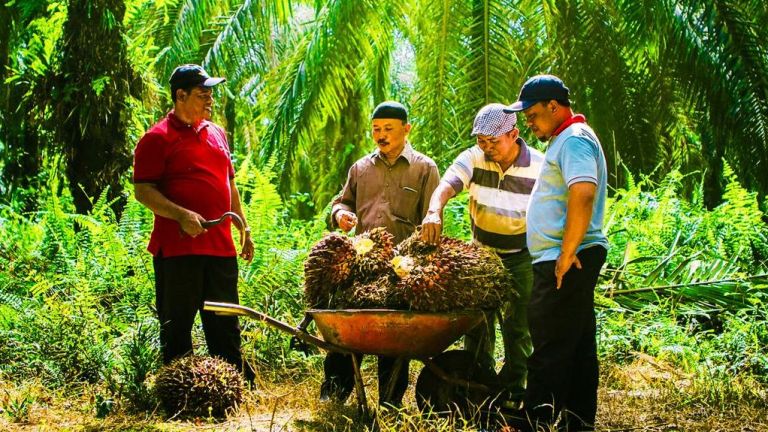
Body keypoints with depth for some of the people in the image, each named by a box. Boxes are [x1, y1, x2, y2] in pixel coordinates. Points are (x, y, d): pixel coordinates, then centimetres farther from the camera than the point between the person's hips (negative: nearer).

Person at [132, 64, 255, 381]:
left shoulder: (216, 134, 17)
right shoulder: (157, 138, -5)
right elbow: (143, 191, -10)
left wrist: (244, 229, 21)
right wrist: (181, 215, -22)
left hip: (220, 246, 6)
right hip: (177, 248, -6)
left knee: (226, 326, 11)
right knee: (177, 328, 1)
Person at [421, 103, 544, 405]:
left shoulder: (539, 167, -16)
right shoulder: (474, 159, -11)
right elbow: (447, 184, -28)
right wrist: (434, 212, -49)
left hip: (521, 257, -3)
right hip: (481, 252, 3)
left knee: (517, 323, -2)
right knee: (477, 320, 5)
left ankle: (513, 391, 7)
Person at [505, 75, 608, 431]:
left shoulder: (574, 140, -13)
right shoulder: (564, 140, 20)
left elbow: (582, 197, -26)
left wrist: (567, 255, -23)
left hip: (565, 262, -11)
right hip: (563, 260, 11)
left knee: (550, 350, -7)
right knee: (578, 345, 12)